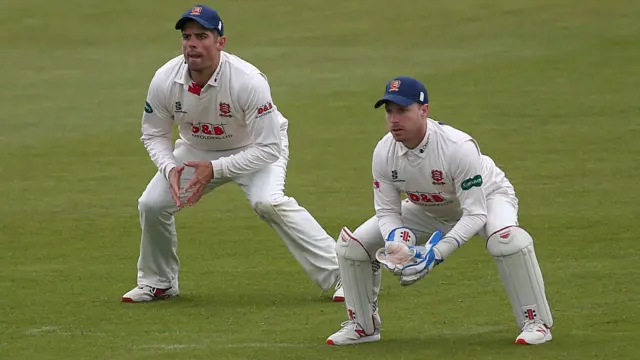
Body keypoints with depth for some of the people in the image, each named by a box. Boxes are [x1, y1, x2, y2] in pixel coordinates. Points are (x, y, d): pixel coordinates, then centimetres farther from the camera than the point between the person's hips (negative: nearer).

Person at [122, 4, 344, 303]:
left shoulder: (249, 82, -34)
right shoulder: (165, 80, -22)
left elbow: (267, 148, -28)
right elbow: (154, 135, -5)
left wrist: (214, 170, -34)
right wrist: (170, 169, -25)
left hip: (257, 148, -5)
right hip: (197, 150, 5)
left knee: (268, 202, -31)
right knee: (151, 204, -7)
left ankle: (338, 276, -24)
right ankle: (158, 283, 20)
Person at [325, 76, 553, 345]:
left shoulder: (458, 147, -38)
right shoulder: (384, 152, -23)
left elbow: (475, 215, -34)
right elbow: (387, 212, -13)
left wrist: (437, 253, -44)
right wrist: (395, 244, -35)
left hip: (486, 198, -5)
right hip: (427, 210, 5)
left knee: (506, 238, -39)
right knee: (351, 245, -5)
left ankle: (536, 322, -22)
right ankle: (363, 326, 16)